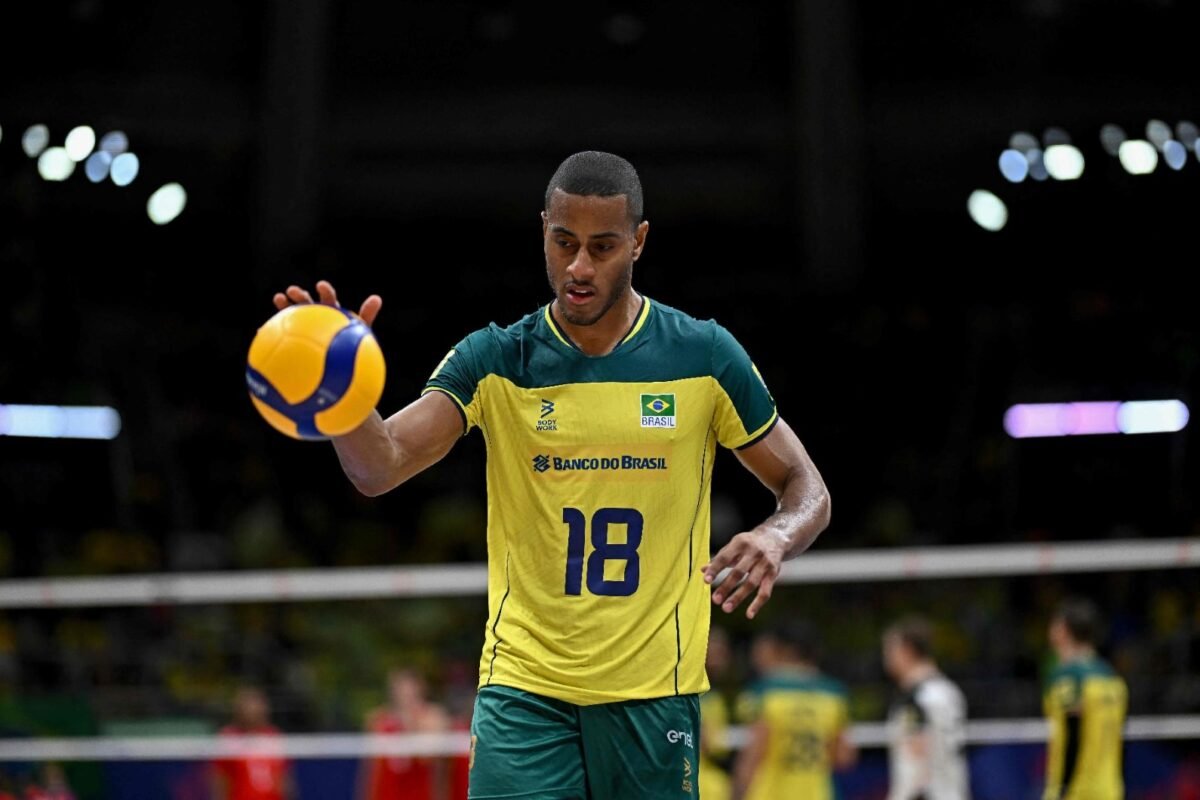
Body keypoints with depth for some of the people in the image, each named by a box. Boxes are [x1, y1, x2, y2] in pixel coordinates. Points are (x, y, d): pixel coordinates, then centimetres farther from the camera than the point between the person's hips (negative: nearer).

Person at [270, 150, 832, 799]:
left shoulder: (705, 357, -1)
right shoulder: (493, 362, -2)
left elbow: (807, 490, 7)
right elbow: (381, 467, -15)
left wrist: (776, 538, -17)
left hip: (653, 693, 1)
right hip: (523, 690, -1)